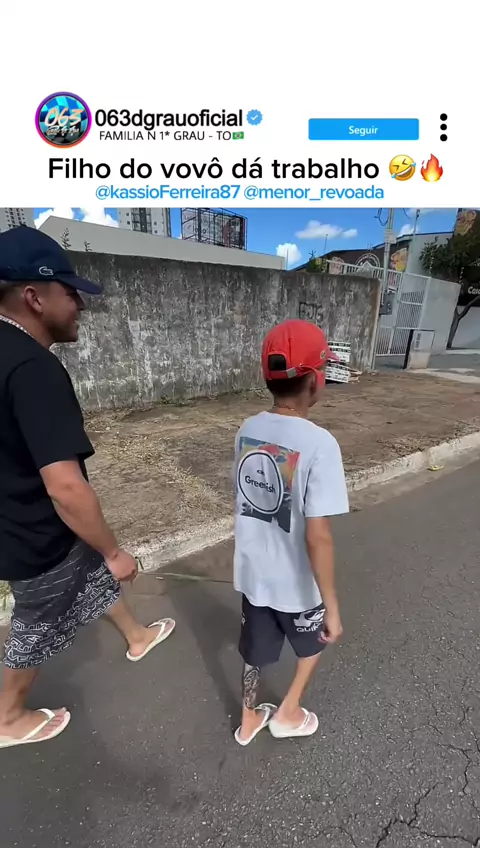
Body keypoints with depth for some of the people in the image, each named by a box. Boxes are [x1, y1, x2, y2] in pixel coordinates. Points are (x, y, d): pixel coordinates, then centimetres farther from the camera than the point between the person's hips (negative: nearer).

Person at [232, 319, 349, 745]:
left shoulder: (247, 431, -9)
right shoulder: (319, 444, -28)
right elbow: (317, 537, -26)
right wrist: (332, 607, -12)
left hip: (252, 574, 5)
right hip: (295, 584, -4)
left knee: (256, 650, 29)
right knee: (315, 642, 30)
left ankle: (249, 720, 54)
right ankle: (288, 714, 50)